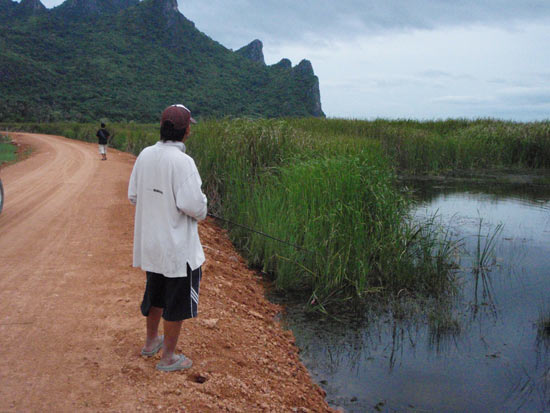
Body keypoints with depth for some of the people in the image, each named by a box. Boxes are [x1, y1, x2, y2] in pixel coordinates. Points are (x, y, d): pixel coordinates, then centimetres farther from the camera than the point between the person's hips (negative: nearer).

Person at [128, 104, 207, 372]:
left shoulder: (145, 155, 0)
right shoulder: (182, 161, -22)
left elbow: (133, 196, 7)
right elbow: (193, 205, -25)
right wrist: (201, 210, -3)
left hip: (151, 242, 8)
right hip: (178, 247, -7)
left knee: (156, 293, 25)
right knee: (178, 301, 9)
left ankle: (151, 341, 43)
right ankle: (168, 357, 21)